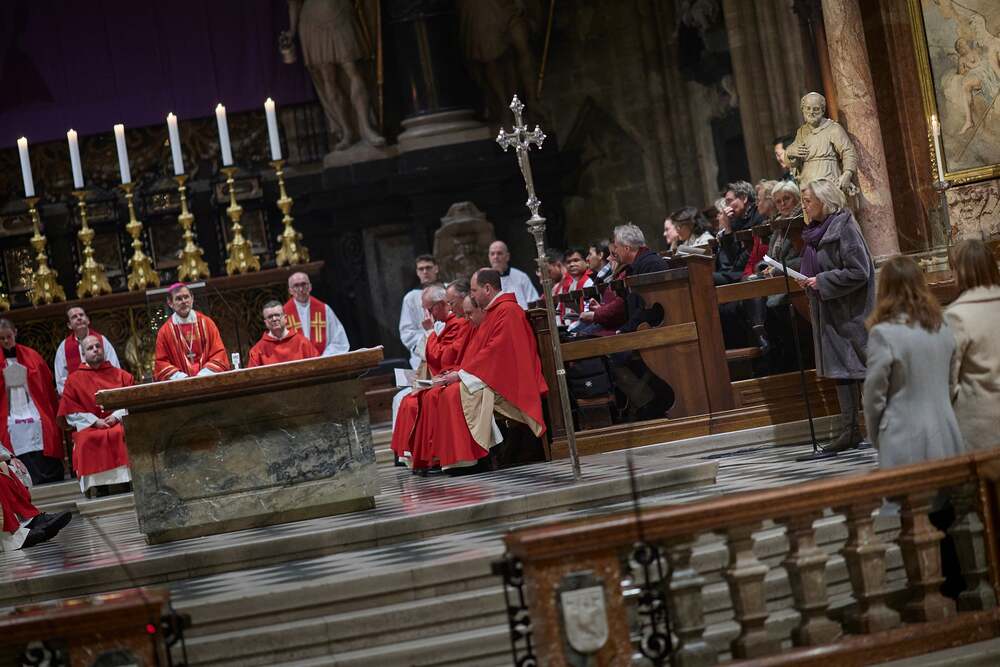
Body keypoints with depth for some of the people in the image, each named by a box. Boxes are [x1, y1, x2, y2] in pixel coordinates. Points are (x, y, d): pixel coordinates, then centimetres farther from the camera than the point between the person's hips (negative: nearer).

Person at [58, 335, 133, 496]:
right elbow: (71, 412, 6)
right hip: (90, 427, 0)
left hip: (120, 422, 0)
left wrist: (117, 416, -9)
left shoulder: (119, 375, 18)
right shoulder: (75, 380, 15)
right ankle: (102, 493, -30)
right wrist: (95, 421, -7)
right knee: (88, 441, -34)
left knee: (122, 434, -34)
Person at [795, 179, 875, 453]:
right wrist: (807, 281, 4)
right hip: (829, 312, 9)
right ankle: (849, 430, 13)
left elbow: (858, 272, -19)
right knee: (839, 368, 9)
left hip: (851, 312, -9)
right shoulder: (815, 230, 11)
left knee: (862, 366, -4)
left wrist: (821, 281, -17)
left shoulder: (844, 227, -15)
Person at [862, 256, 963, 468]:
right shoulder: (942, 328, 3)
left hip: (906, 443, -5)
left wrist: (875, 437, 6)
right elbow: (950, 381, 13)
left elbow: (874, 394, -9)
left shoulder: (884, 333, -16)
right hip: (946, 438, 5)